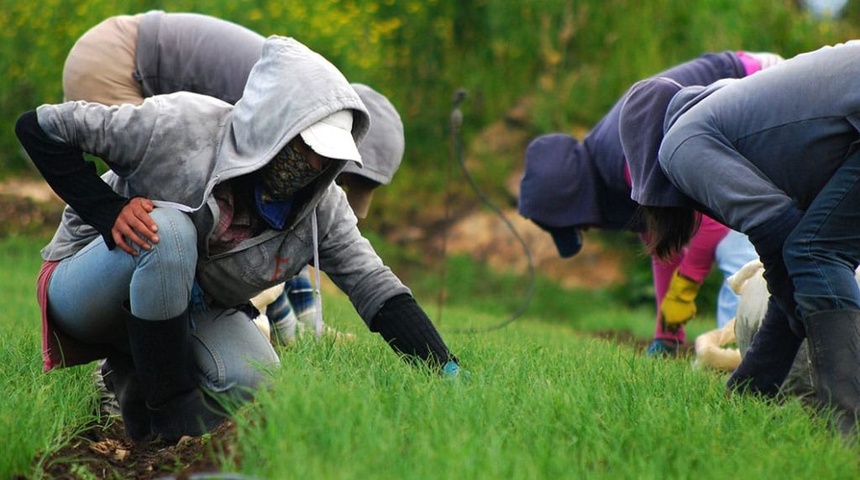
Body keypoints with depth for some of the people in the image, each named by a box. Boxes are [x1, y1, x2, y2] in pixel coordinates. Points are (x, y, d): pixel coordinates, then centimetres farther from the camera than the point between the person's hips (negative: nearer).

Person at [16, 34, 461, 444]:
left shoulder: (322, 205, -12)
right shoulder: (177, 126, -27)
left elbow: (378, 289, -15)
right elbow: (38, 127, -21)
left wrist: (448, 374, -28)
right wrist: (108, 211, -32)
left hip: (188, 312, 4)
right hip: (82, 289, -4)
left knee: (252, 381, -25)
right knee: (167, 230, -36)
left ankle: (131, 367, 5)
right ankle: (167, 405, -22)